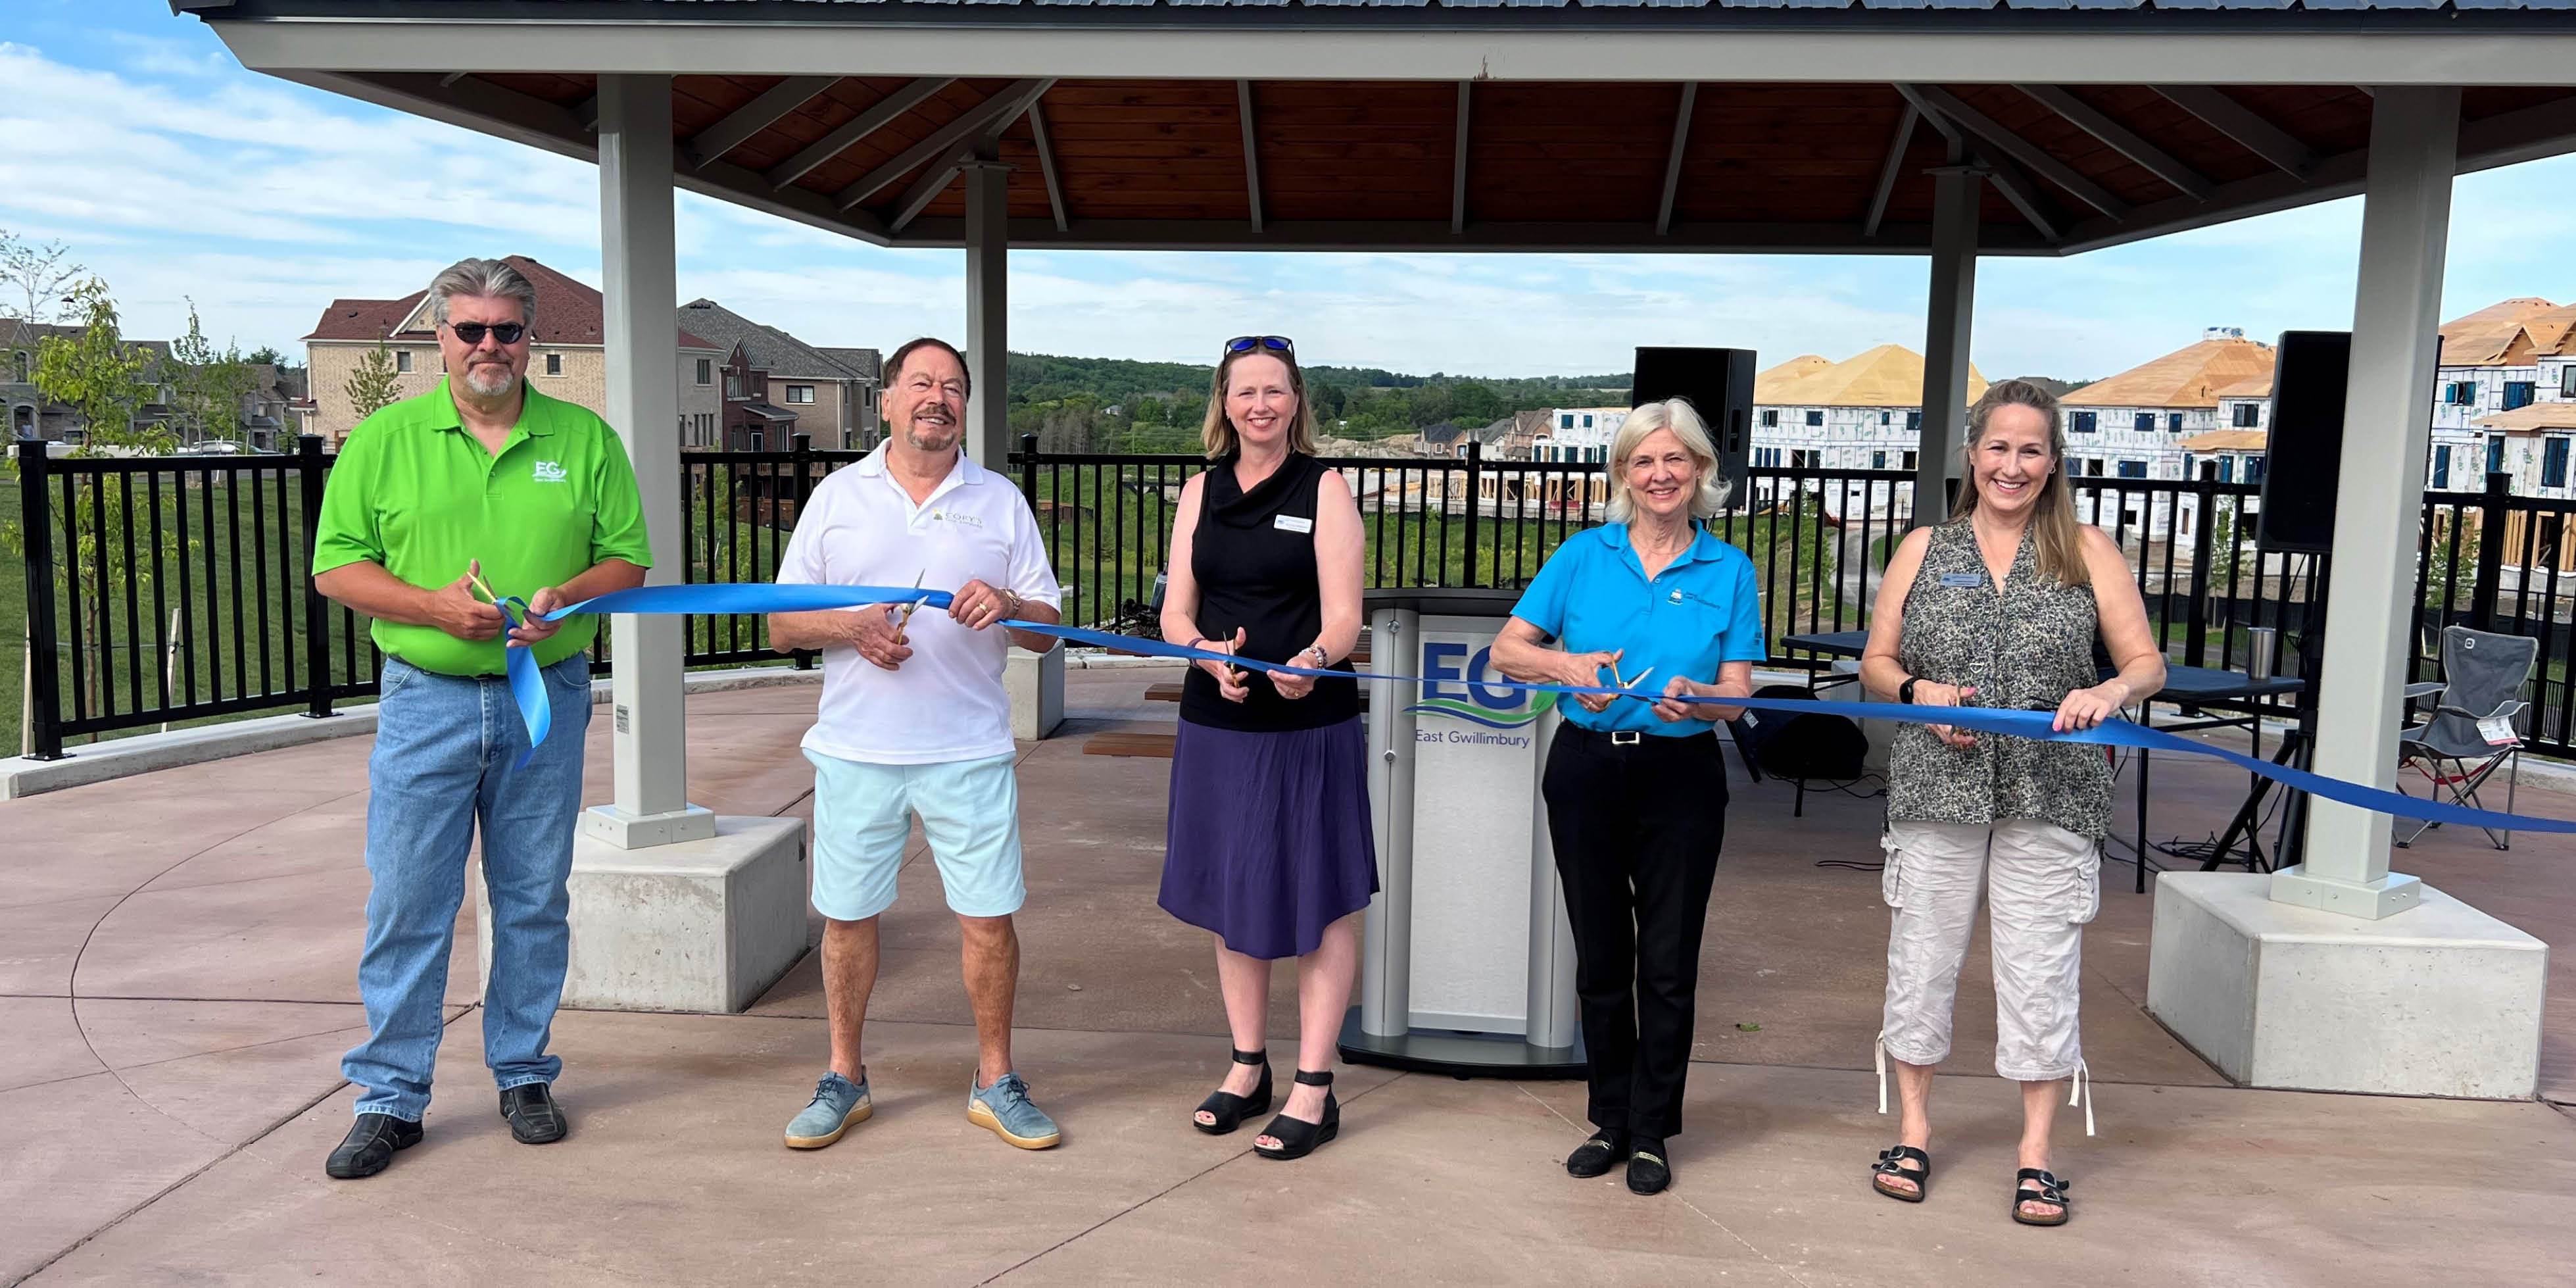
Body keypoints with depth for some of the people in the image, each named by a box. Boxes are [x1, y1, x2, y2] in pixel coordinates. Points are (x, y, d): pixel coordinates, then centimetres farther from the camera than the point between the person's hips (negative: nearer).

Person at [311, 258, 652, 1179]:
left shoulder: (585, 439, 5)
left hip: (548, 697, 1)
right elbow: (335, 566, 1)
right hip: (426, 699, -1)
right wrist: (436, 606, -14)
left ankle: (522, 1074, 24)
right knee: (406, 902, 1)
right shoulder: (385, 438, 3)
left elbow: (628, 558, 7)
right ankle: (391, 1096, 14)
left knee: (535, 899, 9)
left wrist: (566, 596, -13)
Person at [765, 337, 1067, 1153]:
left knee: (989, 918, 1)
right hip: (857, 749, 1)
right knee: (848, 917, 8)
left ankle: (995, 1082, 19)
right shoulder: (838, 497, 8)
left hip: (969, 751, 0)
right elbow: (782, 627, 7)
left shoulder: (1001, 502, 8)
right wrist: (850, 627, -13)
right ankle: (844, 1079, 26)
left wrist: (1008, 607, -14)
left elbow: (1047, 630, 8)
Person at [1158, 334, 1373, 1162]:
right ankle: (1248, 1069, 29)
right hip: (1217, 722, 5)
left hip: (1310, 727, -4)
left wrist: (1310, 662, -33)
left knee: (1321, 900, 1)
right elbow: (1175, 611, 5)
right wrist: (1209, 653, -18)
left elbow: (1343, 618, -11)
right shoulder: (1202, 491, 8)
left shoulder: (1324, 489, -4)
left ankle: (1313, 1089, 12)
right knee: (1231, 895, 13)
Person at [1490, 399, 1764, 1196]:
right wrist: (1565, 664, -17)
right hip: (1588, 769, 1)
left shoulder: (1729, 570, 2)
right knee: (1600, 957, 11)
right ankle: (1611, 1120, 26)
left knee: (1668, 963, 4)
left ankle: (1652, 1132, 18)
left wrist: (1694, 699, -24)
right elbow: (1507, 650, 3)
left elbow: (1738, 692, -2)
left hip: (1681, 779, -1)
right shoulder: (1583, 555, 3)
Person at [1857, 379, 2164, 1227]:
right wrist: (1918, 692, -11)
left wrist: (2110, 693, -18)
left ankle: (2036, 1155, 16)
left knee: (2040, 972, 2)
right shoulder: (1924, 549, 8)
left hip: (2050, 798, -1)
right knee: (1921, 957, 7)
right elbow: (1877, 663, 10)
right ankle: (1914, 1129, 23)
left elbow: (2147, 664, 4)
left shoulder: (2087, 552, 6)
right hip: (1937, 790, 1)